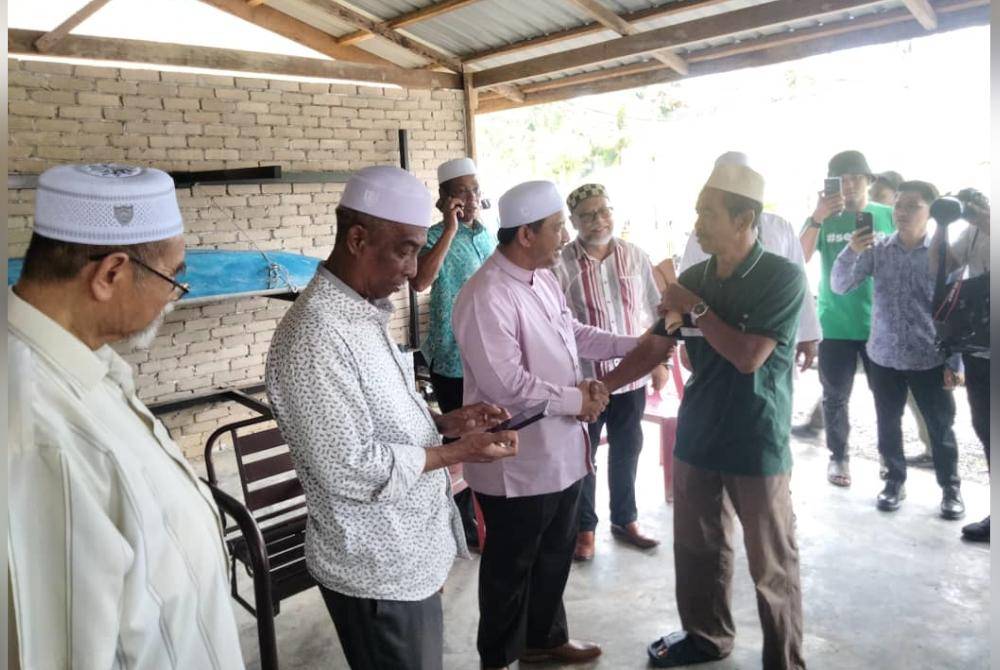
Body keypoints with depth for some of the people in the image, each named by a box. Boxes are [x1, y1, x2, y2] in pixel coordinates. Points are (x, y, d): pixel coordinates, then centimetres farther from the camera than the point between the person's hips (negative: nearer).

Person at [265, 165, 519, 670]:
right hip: (379, 572, -9)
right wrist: (459, 452, -19)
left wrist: (444, 423, 0)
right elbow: (352, 471, -27)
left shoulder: (362, 314, 5)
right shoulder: (315, 335, -26)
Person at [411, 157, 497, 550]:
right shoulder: (437, 237, -12)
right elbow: (420, 282, -33)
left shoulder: (488, 236, 8)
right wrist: (450, 229, -30)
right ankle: (464, 526, 22)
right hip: (454, 360, -7)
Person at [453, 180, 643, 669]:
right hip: (517, 463, -9)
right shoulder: (486, 298, -26)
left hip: (560, 451, 9)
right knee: (511, 566, 13)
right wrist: (576, 400, -18)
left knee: (555, 555, 25)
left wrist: (632, 345, 5)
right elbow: (507, 386, -29)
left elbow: (573, 333, 16)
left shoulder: (543, 277, 5)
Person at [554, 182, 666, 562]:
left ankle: (625, 520, 38)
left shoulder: (635, 257, 1)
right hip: (583, 378, -4)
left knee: (626, 452, 18)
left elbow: (653, 313, 9)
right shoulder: (561, 264, -13)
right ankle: (584, 529, 29)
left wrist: (658, 361, 9)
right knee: (582, 457, 10)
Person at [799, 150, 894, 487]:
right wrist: (817, 218, -27)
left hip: (881, 324, 1)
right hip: (835, 325, 0)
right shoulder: (823, 219, -1)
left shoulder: (889, 216, 2)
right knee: (835, 397, 7)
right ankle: (838, 456, 23)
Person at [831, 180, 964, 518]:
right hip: (884, 356, 2)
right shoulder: (877, 249, -2)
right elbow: (839, 286, -7)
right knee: (888, 424, 12)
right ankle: (895, 480, 29)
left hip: (931, 359, -1)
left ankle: (951, 488, 26)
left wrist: (956, 362, -4)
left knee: (940, 427, 9)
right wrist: (851, 251, -23)